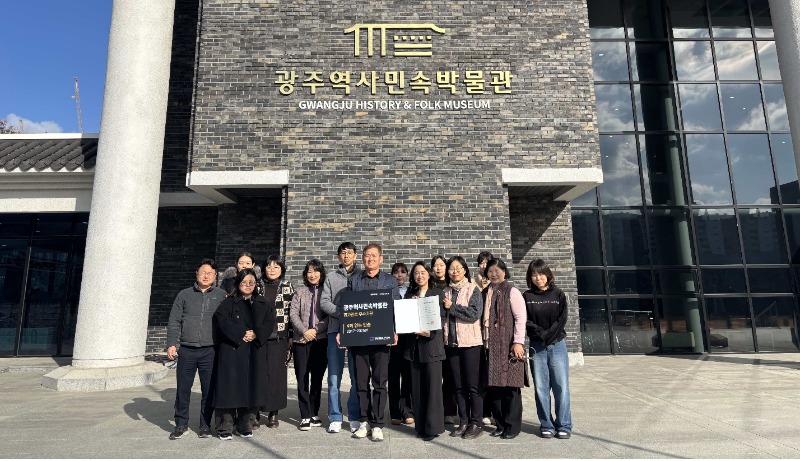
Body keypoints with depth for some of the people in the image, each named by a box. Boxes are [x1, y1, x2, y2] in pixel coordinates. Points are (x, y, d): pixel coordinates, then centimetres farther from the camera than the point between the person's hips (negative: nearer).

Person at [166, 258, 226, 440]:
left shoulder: (221, 296, 6)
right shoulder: (185, 295, 9)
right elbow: (174, 321, 8)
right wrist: (171, 344, -1)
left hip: (210, 351, -1)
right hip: (187, 350, 1)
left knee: (209, 390, 5)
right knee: (183, 389, 7)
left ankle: (205, 425, 19)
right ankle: (181, 424, 22)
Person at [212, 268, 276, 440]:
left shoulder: (262, 304, 14)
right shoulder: (229, 302, 5)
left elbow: (270, 322, 4)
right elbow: (222, 321, -10)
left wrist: (256, 334, -12)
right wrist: (241, 335, -16)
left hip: (255, 353, 3)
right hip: (232, 351, -3)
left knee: (251, 388, 5)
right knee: (230, 388, -2)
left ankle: (245, 426, 17)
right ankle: (225, 428, 9)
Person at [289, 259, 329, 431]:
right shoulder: (300, 291, 8)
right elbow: (293, 313, 1)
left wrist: (316, 330, -12)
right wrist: (304, 331, -12)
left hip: (321, 339, 0)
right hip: (302, 340, 1)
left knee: (317, 378, 8)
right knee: (302, 378, -1)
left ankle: (314, 413, 20)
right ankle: (305, 416, 6)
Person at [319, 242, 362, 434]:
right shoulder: (331, 278, 13)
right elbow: (324, 302, 4)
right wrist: (341, 313, -11)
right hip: (335, 330, 1)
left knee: (357, 376, 2)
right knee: (334, 376, 3)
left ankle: (355, 417, 13)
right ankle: (335, 418, 13)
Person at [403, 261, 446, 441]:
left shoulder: (437, 293, 4)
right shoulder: (409, 295, 14)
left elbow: (442, 317, -3)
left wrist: (430, 332, -17)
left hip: (432, 342, -3)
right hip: (414, 344, 3)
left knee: (433, 385, -3)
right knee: (417, 386, 6)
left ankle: (432, 427, 5)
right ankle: (420, 425, 15)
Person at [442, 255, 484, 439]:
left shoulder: (473, 289, -2)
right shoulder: (446, 291, 12)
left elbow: (474, 314, -14)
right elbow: (442, 314, 14)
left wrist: (452, 307, -13)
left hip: (470, 342, -5)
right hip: (451, 342, 5)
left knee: (473, 384, 1)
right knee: (459, 385, 10)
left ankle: (476, 423, 11)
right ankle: (463, 422, 20)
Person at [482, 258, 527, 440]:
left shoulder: (512, 292, -3)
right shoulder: (485, 293, 13)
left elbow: (521, 317, -8)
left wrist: (518, 342, -14)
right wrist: (484, 340, 10)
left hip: (508, 346, -5)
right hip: (491, 346, 5)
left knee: (510, 385, -1)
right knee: (494, 386, 8)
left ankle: (512, 426, 11)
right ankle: (500, 424, 21)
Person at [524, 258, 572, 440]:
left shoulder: (558, 294, 5)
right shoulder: (527, 296, 6)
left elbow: (562, 319, -2)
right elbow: (525, 321, -1)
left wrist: (549, 336, -11)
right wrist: (541, 333, -12)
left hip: (557, 345, 0)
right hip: (536, 347, 1)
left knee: (561, 386, -1)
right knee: (541, 387, 2)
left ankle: (564, 425, 9)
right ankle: (546, 425, 11)